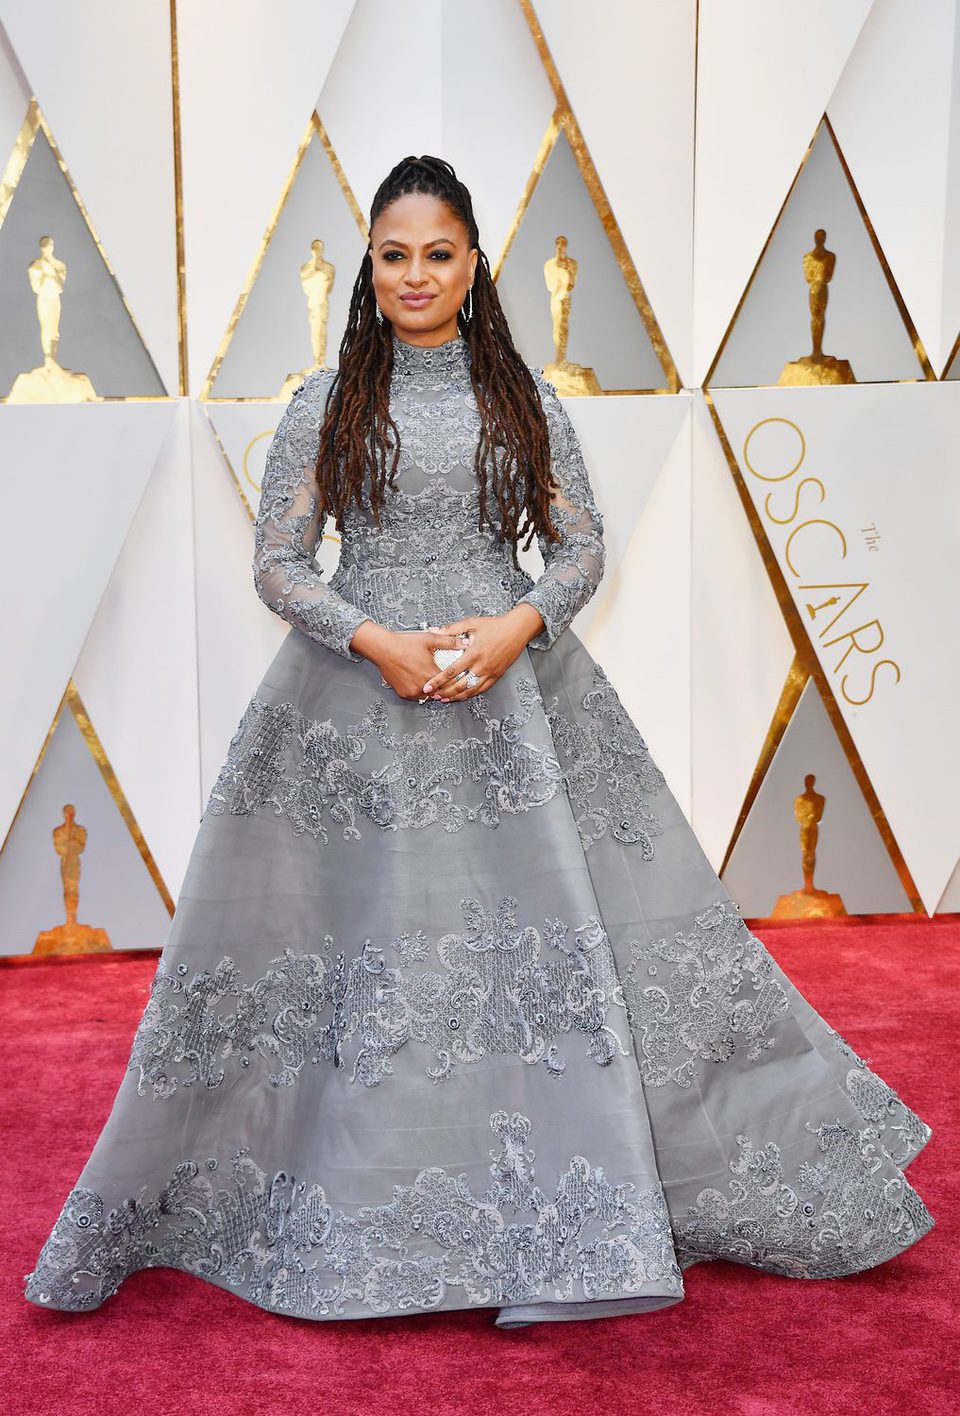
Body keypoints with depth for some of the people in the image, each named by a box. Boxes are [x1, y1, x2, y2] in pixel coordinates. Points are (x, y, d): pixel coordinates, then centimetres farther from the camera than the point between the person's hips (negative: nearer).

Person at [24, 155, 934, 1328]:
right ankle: (353, 1214, 18)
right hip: (358, 702, 0)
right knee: (363, 949, 1)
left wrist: (519, 624, -12)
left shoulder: (525, 399, 9)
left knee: (538, 926, -3)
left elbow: (582, 550, 8)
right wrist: (375, 641, -13)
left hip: (514, 688, 1)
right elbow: (276, 566, 2)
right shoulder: (327, 403, 6)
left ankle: (558, 1233, 8)